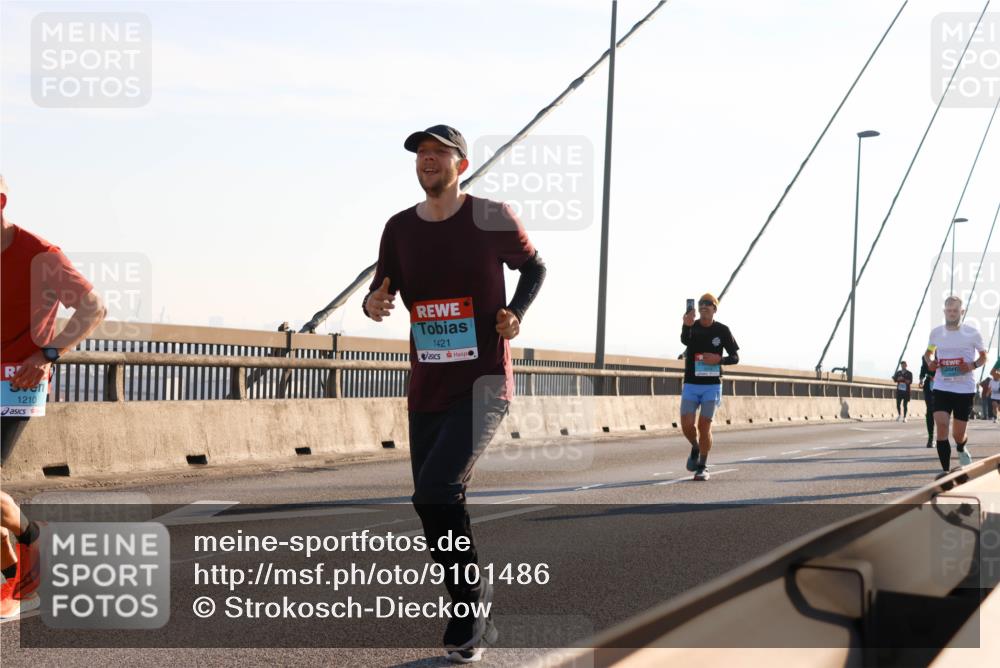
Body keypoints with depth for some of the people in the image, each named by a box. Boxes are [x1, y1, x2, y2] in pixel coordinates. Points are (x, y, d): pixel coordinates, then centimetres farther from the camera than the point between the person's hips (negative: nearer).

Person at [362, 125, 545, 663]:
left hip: (483, 383, -5)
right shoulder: (400, 228, 6)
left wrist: (516, 312, -8)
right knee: (436, 506, 8)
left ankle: (469, 616, -4)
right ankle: (475, 623, 24)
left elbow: (534, 267, 10)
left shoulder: (491, 217, -4)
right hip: (426, 390, 5)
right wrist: (373, 305, -13)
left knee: (436, 491, -23)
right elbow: (381, 291, 11)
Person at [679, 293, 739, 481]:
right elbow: (685, 340, -29)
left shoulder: (722, 330, -3)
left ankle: (703, 467, 10)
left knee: (704, 426, -5)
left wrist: (719, 359, -20)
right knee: (687, 426, -7)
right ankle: (695, 448, 25)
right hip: (690, 386, 1)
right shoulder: (691, 326, -4)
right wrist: (687, 325, -52)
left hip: (712, 386, -1)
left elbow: (735, 358, 2)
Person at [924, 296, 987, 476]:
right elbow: (929, 352, 20)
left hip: (965, 389, -1)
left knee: (959, 435, 5)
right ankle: (946, 471, -9)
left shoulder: (972, 333, -4)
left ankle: (961, 448, 43)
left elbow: (983, 356, 7)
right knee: (941, 425, -16)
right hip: (942, 388, 1)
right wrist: (930, 362, -3)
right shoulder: (936, 333, 2)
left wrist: (973, 365, -14)